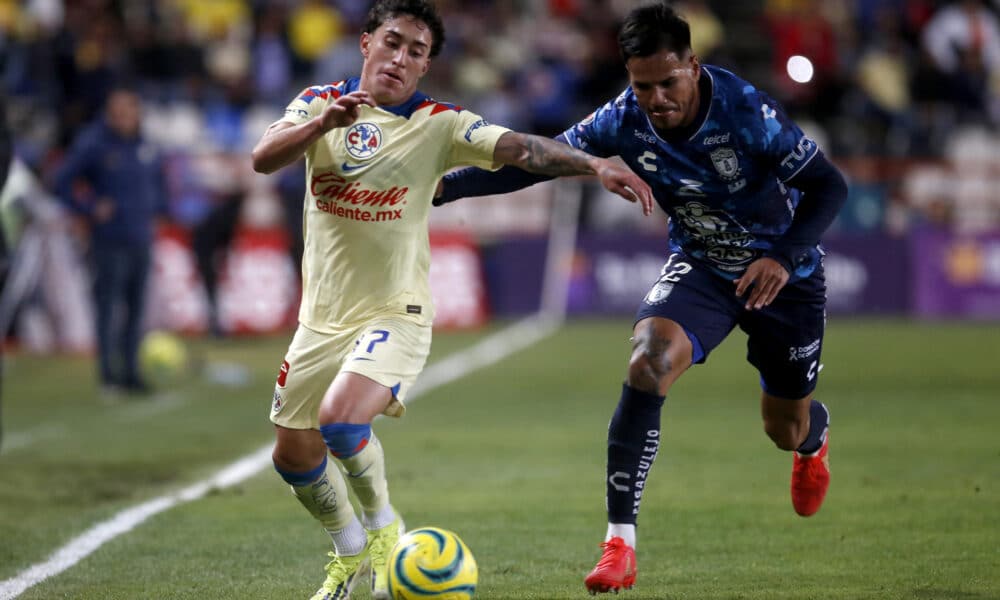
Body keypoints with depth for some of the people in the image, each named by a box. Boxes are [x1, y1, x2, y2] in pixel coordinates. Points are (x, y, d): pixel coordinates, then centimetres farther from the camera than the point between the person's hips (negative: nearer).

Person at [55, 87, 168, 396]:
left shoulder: (144, 147, 10)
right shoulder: (93, 144, -7)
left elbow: (158, 179, 27)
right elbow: (63, 182, -6)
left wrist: (157, 209, 13)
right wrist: (89, 209, -11)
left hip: (141, 239, 6)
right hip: (110, 240, -6)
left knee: (136, 307, 8)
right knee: (109, 304, -9)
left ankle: (131, 373, 15)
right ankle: (108, 373, -5)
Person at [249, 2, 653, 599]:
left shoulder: (439, 124, -6)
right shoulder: (320, 102, 0)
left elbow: (520, 149, -18)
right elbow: (264, 158, -16)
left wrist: (595, 165, -34)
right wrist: (322, 123, -34)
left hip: (396, 315, -4)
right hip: (323, 316, 4)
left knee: (340, 419, -27)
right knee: (294, 455, 7)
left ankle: (383, 526, 2)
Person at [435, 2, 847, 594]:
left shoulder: (746, 111, -30)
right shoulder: (626, 120, -20)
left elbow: (829, 186, -24)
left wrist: (785, 257, -39)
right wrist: (442, 187, -22)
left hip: (783, 273, -2)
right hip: (700, 266, 2)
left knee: (787, 429, 11)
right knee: (647, 365, -27)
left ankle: (814, 440, 56)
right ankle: (620, 544, -25)